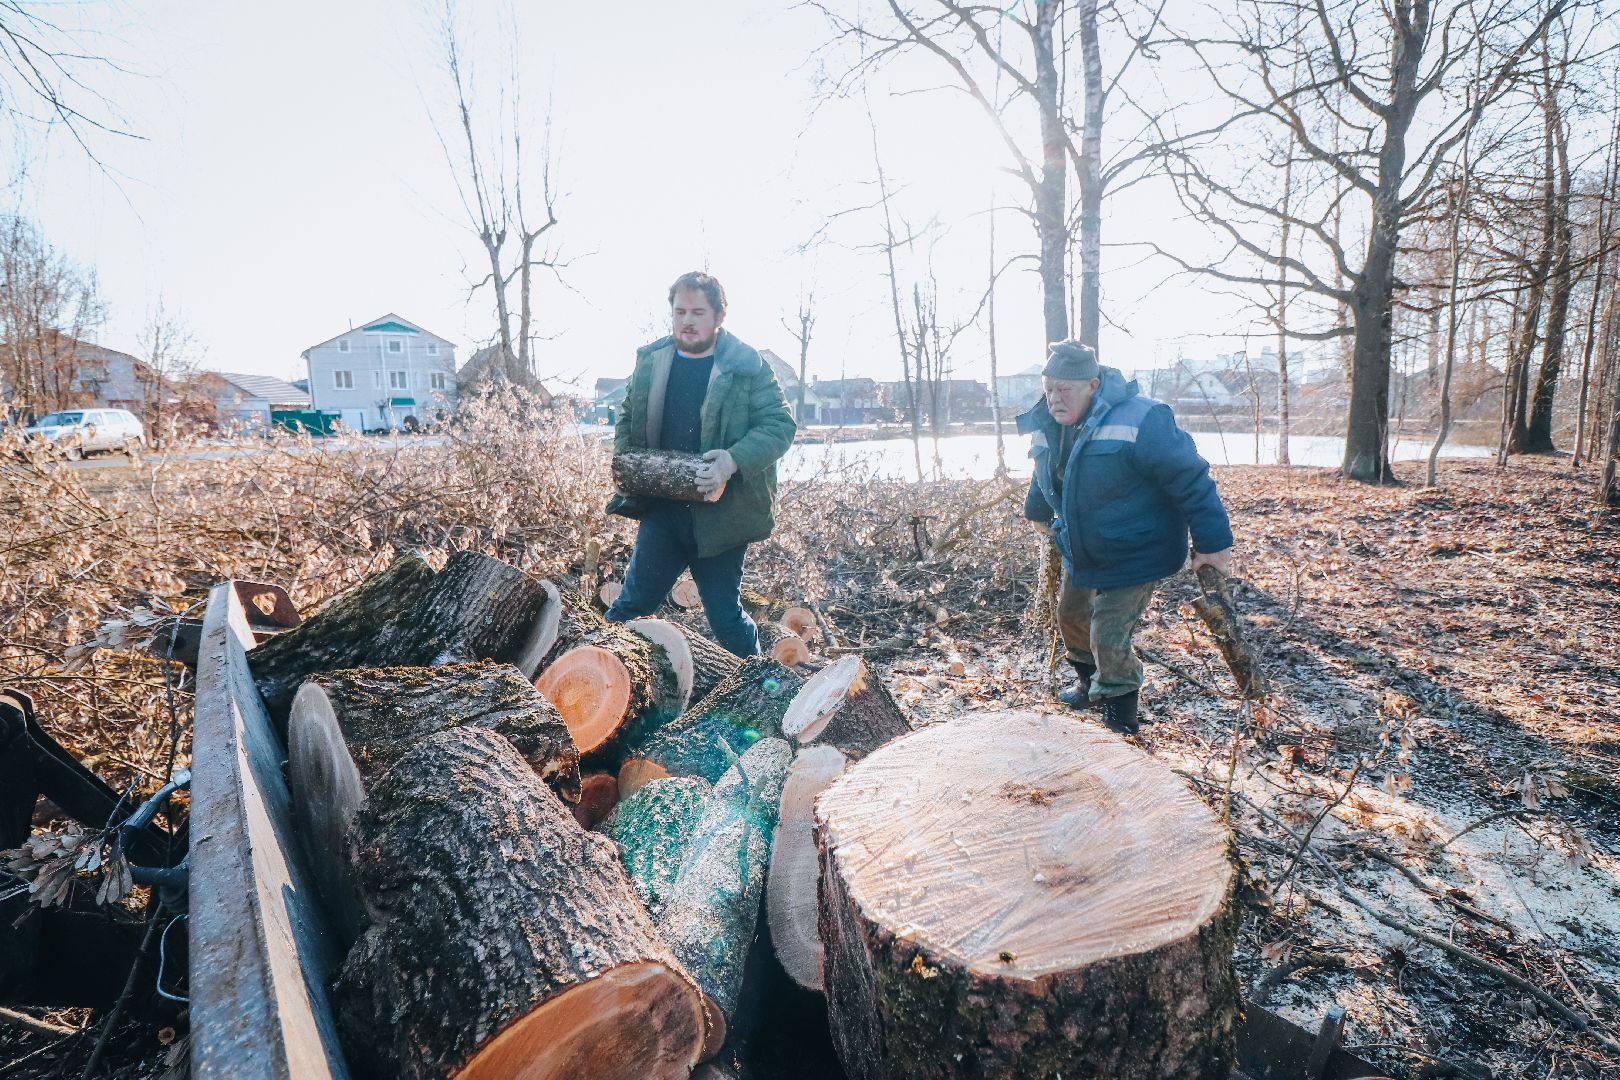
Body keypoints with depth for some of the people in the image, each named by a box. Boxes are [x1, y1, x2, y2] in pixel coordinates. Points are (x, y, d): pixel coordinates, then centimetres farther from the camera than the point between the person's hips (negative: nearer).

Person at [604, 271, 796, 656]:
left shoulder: (748, 366, -6)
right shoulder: (650, 361, 8)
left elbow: (780, 424, -10)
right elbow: (628, 417, 20)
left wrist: (735, 459, -25)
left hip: (722, 515, -3)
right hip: (660, 509, 3)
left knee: (725, 616, 10)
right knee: (632, 603, 9)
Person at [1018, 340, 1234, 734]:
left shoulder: (1138, 421, -28)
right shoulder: (1046, 427, -4)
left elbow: (1191, 479, -25)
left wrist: (1212, 542, -22)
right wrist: (1037, 511, 33)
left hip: (1135, 557, -8)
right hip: (1080, 554, 8)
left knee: (1109, 638, -10)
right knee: (1072, 617, 21)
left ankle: (1121, 721, 13)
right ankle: (1090, 684, 48)